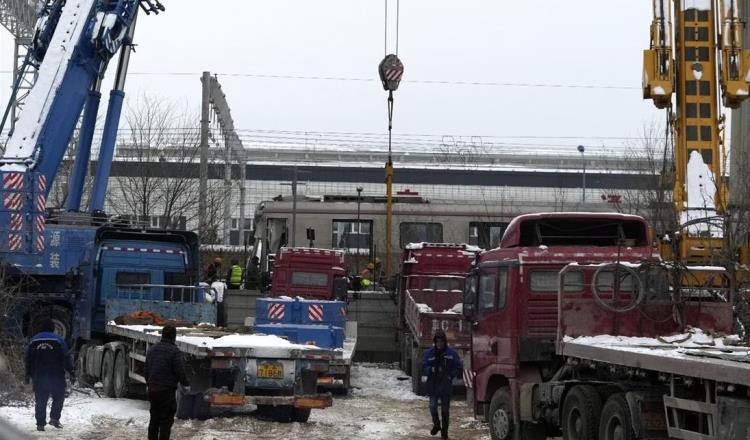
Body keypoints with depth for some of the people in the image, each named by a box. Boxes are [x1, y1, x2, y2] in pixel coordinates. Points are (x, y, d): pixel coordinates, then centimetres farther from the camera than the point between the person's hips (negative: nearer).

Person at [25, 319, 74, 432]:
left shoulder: (33, 341, 8)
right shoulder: (58, 340, -3)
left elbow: (28, 360, 10)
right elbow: (66, 358, -5)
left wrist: (28, 376, 16)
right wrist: (71, 372, 0)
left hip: (38, 376, 3)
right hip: (56, 376, -3)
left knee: (40, 400, 6)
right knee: (58, 397, 11)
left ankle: (40, 423, 3)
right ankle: (54, 418, -1)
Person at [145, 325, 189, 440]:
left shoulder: (152, 349, 8)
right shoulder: (174, 351, -15)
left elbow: (146, 369, 15)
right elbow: (180, 371, -16)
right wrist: (186, 384, 1)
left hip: (152, 389, 7)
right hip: (167, 390, -7)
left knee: (154, 418, 17)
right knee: (166, 419, -1)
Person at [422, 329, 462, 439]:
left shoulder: (451, 353, 0)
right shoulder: (429, 353, 3)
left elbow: (459, 368, 4)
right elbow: (424, 369, 5)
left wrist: (451, 375, -11)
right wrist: (431, 369, -16)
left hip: (446, 386, 0)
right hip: (433, 385, 0)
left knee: (445, 409, 5)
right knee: (433, 406, -11)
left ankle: (444, 430, 18)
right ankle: (436, 424, 15)